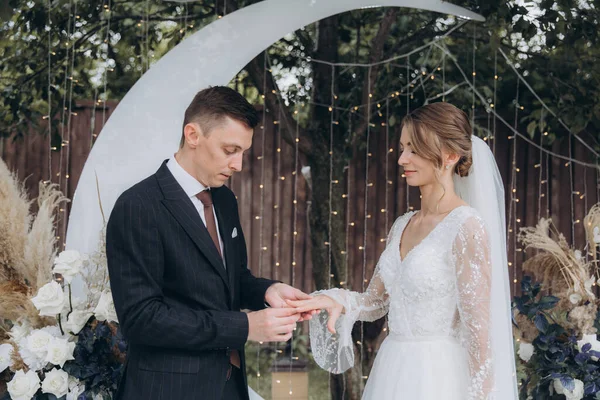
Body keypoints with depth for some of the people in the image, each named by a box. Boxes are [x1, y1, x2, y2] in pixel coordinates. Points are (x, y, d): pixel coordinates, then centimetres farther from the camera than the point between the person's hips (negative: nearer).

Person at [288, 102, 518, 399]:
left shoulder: (466, 227, -14)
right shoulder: (402, 226, 9)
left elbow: (479, 331, -16)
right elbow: (376, 301, 14)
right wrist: (338, 302, -5)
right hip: (393, 372, 7)